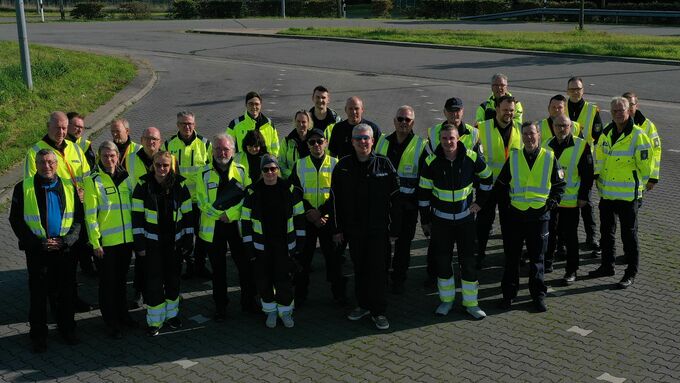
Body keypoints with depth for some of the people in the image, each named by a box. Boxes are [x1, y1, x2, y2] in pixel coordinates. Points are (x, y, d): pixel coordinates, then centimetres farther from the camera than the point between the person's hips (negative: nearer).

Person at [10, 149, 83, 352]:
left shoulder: (68, 187, 5)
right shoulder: (23, 188, -2)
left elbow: (78, 217, 5)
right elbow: (15, 220, -3)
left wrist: (67, 240, -10)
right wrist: (37, 242, -12)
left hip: (65, 250, 2)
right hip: (37, 251, -2)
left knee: (66, 292, 11)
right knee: (38, 294, 6)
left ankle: (67, 328, 27)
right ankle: (38, 334, 19)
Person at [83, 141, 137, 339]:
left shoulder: (125, 176, 6)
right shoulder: (93, 180, -8)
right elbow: (90, 214, -10)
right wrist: (95, 242, -13)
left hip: (127, 237, 5)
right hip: (106, 240, -4)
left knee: (122, 278, 17)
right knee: (108, 281, 5)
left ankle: (122, 314, 31)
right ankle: (111, 322, 15)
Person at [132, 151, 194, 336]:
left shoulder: (180, 184, -1)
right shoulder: (143, 185, -6)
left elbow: (188, 214, 3)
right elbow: (137, 216, -4)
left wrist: (188, 240, 2)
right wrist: (139, 243, -7)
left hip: (174, 241, 2)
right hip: (153, 241, -2)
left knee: (173, 278, 11)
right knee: (154, 280, -2)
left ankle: (171, 314, 28)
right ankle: (155, 320, 10)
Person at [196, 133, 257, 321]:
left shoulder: (241, 171, 0)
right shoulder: (205, 174, -1)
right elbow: (203, 203, -4)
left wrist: (229, 214, -17)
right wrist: (221, 215, -15)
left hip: (238, 226, 0)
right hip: (213, 228, 0)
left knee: (245, 265, 6)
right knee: (218, 269, 9)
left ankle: (248, 302, 24)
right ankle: (220, 307, 21)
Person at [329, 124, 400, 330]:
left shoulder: (384, 164, -3)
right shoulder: (343, 166, 2)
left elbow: (395, 198, -1)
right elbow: (335, 199, 6)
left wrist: (394, 228, -2)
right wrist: (337, 228, 4)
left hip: (379, 228, -2)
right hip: (354, 229, 2)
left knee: (378, 269, 1)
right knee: (359, 268, 13)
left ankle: (378, 311, 13)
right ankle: (363, 305, 29)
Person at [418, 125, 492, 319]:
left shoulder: (472, 158, -11)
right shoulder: (432, 161, -10)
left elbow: (486, 178, 9)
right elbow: (424, 192, -2)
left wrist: (480, 202, 7)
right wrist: (425, 220, 1)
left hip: (465, 217, 0)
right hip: (440, 219, 0)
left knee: (468, 260, 3)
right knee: (442, 260, 6)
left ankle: (471, 303, 15)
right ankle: (446, 299, 22)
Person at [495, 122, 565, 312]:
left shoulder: (549, 157, 1)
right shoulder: (513, 157, 4)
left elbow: (560, 185, 10)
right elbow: (500, 184, 11)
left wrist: (551, 203, -2)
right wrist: (505, 204, 2)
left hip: (539, 216, -1)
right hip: (515, 215, 1)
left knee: (537, 258, 7)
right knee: (511, 257, 8)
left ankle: (538, 295, 19)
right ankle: (509, 293, 20)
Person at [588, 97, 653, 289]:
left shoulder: (638, 136, -13)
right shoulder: (606, 133, 7)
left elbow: (645, 163, -9)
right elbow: (599, 156, 19)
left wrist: (644, 183, -2)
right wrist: (598, 177, 13)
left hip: (628, 194, -6)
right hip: (607, 192, 6)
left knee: (629, 234, 3)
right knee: (606, 231, 16)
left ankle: (631, 273, 15)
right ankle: (607, 266, 31)